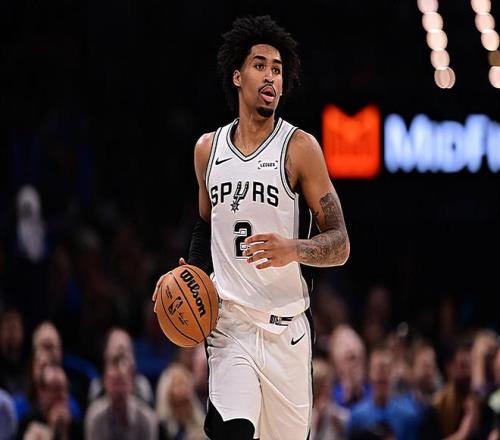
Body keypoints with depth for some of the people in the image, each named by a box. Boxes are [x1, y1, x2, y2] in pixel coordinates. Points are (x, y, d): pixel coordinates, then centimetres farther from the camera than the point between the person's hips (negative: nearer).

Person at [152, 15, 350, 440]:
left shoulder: (300, 147, -3)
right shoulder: (208, 149, 10)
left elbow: (340, 245, -4)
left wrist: (293, 250, -24)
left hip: (285, 325, -1)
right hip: (229, 320, 1)